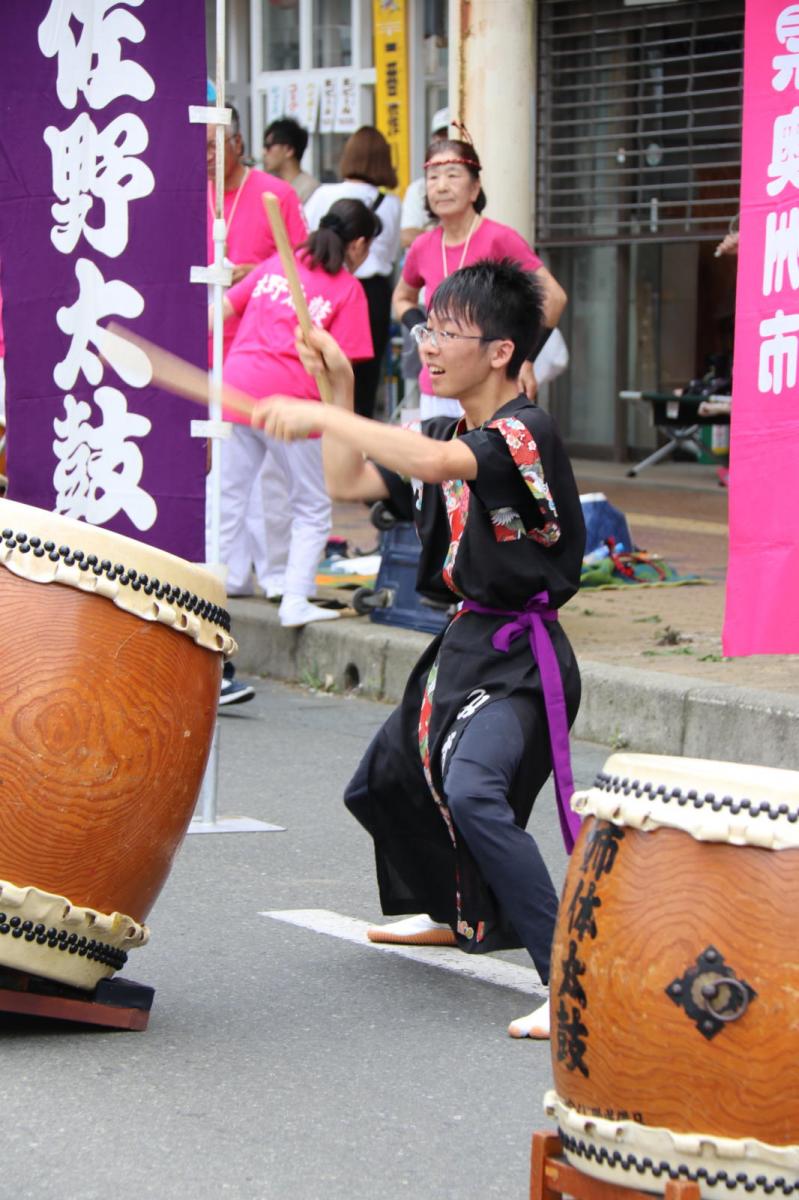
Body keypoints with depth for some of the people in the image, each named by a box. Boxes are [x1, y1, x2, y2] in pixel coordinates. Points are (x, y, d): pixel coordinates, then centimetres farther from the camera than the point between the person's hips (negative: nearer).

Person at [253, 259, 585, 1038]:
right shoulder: (443, 435, 10)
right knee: (381, 785, 26)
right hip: (464, 645, 10)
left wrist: (319, 416, -34)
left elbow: (435, 462, -37)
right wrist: (338, 389, 4)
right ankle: (453, 915, 52)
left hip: (522, 659, -10)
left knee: (471, 795, -33)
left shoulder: (526, 433, -18)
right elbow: (350, 483, 14)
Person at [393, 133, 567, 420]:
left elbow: (554, 297, -12)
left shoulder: (500, 239, -10)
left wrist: (525, 360, -13)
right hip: (435, 394, 5)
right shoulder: (423, 248, 5)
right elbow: (402, 298, 24)